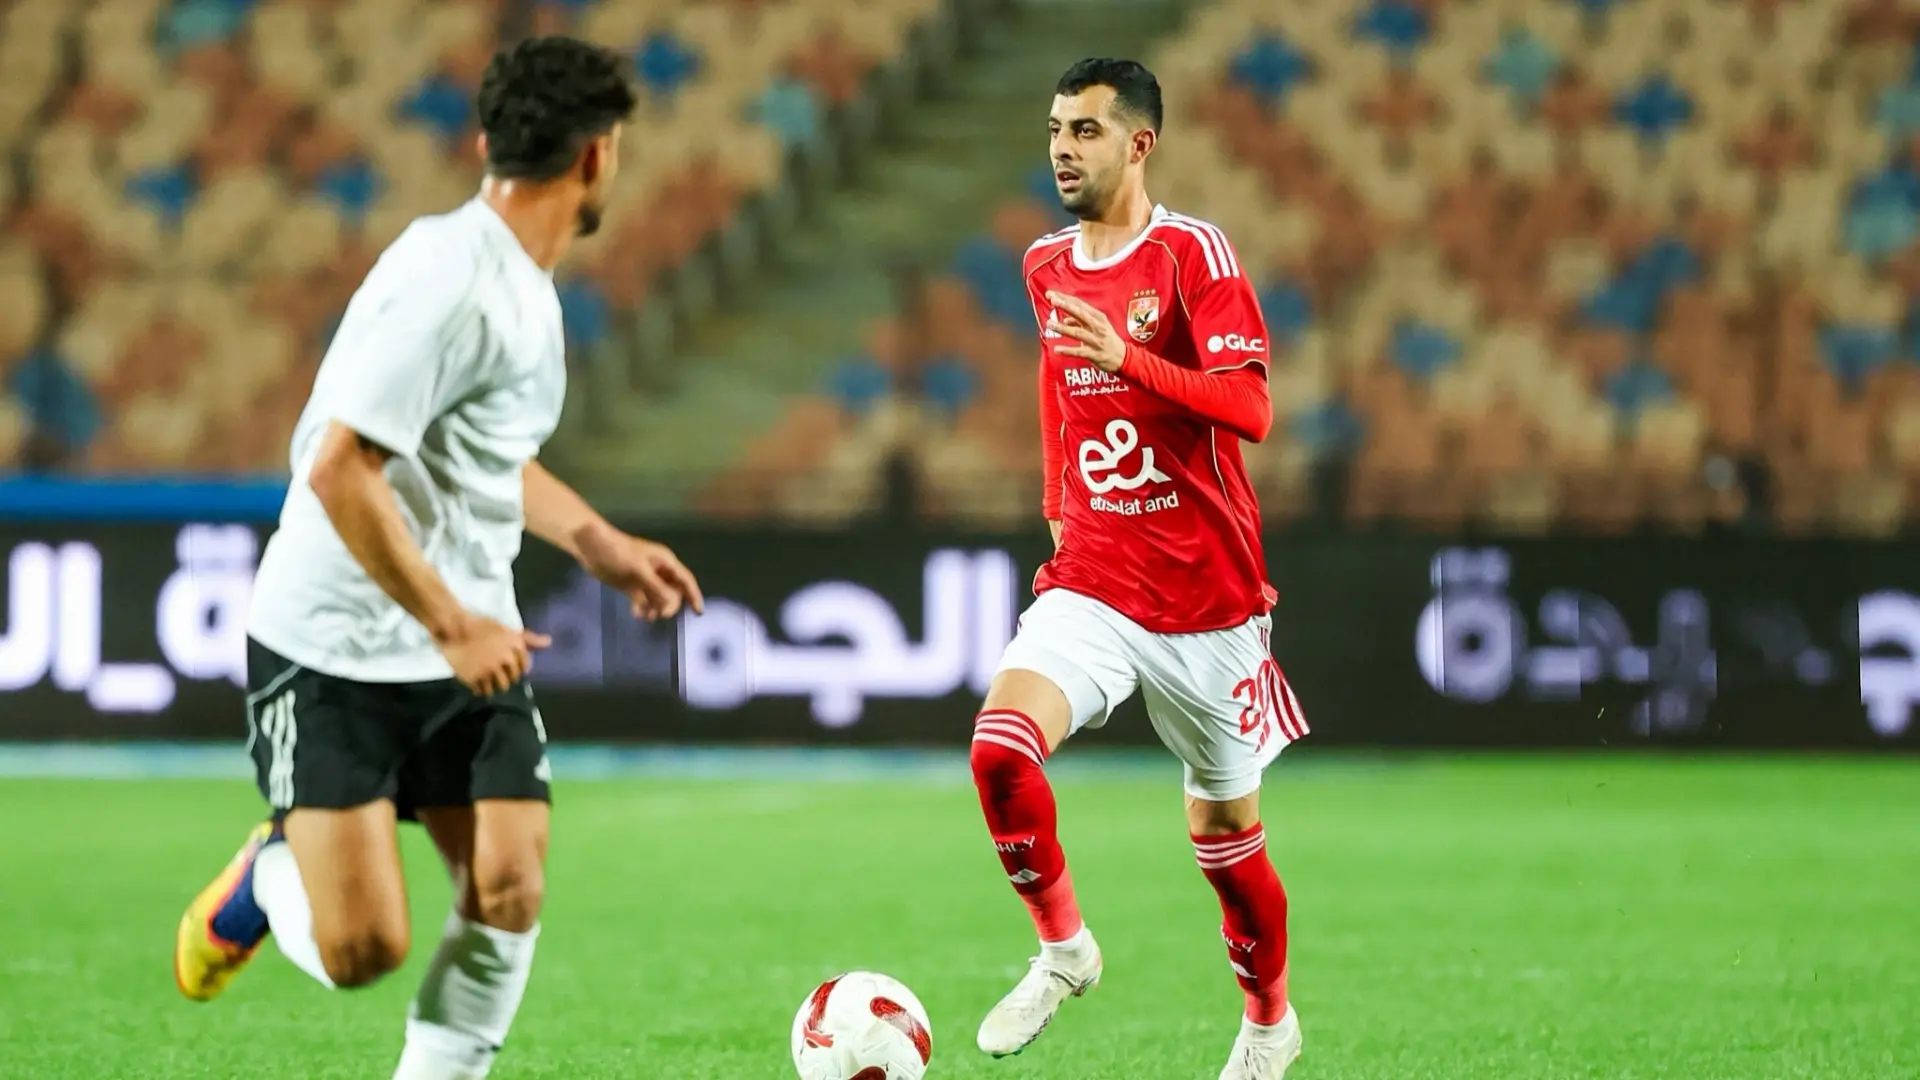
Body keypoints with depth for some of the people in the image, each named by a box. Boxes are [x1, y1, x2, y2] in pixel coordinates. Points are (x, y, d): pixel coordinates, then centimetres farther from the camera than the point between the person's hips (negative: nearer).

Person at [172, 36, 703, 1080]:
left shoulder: (523, 285, 9)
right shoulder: (450, 279, -22)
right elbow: (339, 472, -27)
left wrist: (601, 545, 19)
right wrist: (453, 627, -22)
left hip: (470, 644, 8)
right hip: (334, 652, -8)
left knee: (508, 901, -6)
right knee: (363, 948, -10)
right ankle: (266, 877, 23)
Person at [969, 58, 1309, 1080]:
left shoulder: (1194, 253, -9)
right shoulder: (1046, 265, 8)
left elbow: (1249, 410, -19)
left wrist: (1126, 356, -31)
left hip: (1206, 593, -4)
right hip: (1091, 583, 4)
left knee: (1222, 827, 9)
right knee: (1001, 744, -24)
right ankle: (1063, 948, -4)